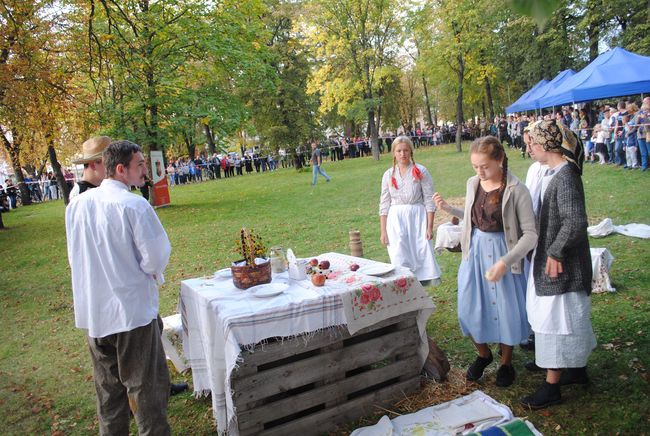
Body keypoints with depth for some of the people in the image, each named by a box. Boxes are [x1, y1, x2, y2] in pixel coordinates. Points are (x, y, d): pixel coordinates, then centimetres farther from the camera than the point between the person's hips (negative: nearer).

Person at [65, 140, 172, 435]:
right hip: (132, 309, -6)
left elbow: (75, 255, 12)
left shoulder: (76, 204, 2)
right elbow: (156, 258, -17)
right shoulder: (134, 205, -18)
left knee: (108, 388, 21)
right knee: (145, 387, 9)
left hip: (92, 313, 6)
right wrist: (150, 271, 4)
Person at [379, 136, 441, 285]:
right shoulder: (388, 175, 6)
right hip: (396, 221, 2)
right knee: (400, 261, 0)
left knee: (421, 255, -3)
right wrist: (383, 231, 3)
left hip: (417, 219, -2)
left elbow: (429, 201, -2)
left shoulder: (420, 172, -2)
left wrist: (430, 227, -8)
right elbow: (384, 205, 7)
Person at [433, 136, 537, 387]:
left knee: (506, 310, 9)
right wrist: (448, 209, 3)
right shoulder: (473, 184, 0)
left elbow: (531, 234, -18)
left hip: (504, 255, -4)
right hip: (475, 253, 5)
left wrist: (504, 262, -27)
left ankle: (506, 362, 34)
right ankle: (483, 355, 38)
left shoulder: (516, 190, -17)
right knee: (469, 308, 10)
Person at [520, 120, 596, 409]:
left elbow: (575, 223, -28)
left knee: (556, 319, 0)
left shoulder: (565, 177, -22)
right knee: (568, 317, 21)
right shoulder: (554, 172, 7)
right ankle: (577, 369, 39)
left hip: (561, 263, -10)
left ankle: (551, 387, 13)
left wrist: (556, 253, -20)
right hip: (550, 256, 10)